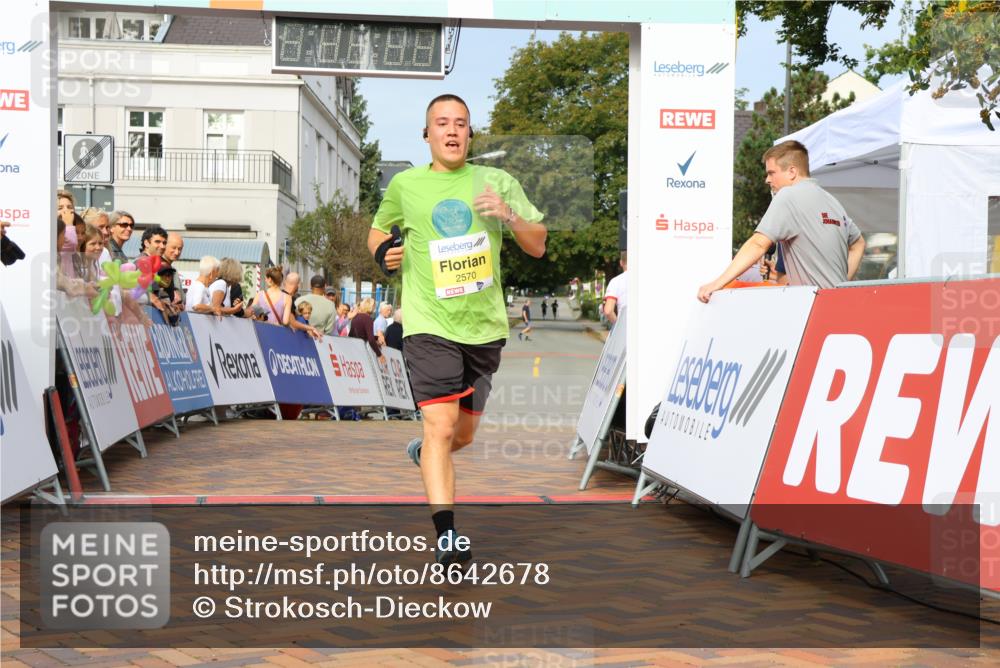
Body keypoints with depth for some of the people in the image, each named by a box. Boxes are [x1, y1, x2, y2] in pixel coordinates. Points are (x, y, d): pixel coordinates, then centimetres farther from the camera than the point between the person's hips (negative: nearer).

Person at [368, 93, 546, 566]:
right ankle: (447, 535, -16)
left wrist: (509, 215, -13)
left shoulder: (496, 182, 6)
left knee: (463, 434, 15)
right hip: (430, 324, -3)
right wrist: (383, 252, -2)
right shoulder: (405, 185, 4)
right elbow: (378, 229, 21)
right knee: (441, 426, -18)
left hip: (484, 327, 3)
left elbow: (538, 247, 6)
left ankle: (423, 453, 49)